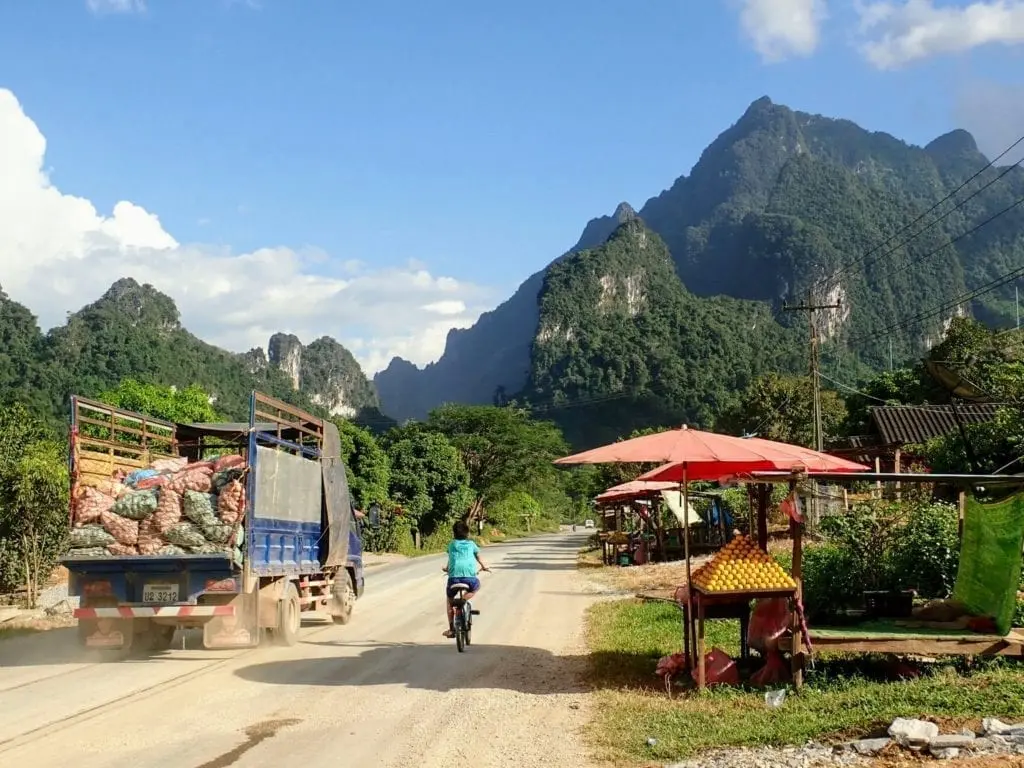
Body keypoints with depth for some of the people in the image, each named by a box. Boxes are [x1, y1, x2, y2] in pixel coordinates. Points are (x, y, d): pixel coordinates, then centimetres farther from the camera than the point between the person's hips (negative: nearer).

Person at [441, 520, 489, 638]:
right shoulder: (471, 544, 18)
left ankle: (451, 629, 19)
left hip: (454, 576, 1)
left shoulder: (452, 544, 18)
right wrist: (483, 567, 56)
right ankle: (463, 599, 5)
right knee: (476, 587, 34)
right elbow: (478, 556, 36)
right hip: (469, 577, -1)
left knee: (450, 600, 24)